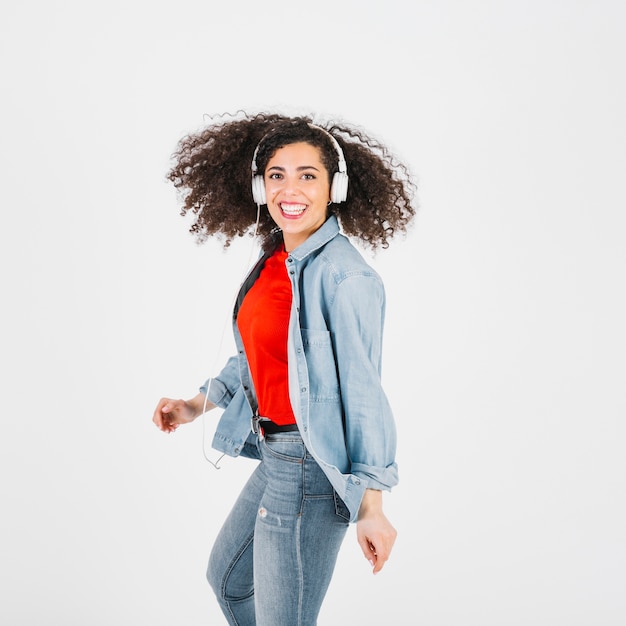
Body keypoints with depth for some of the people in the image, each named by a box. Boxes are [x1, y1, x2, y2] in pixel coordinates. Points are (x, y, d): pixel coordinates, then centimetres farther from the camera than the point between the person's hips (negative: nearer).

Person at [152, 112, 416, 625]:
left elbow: (362, 391, -21)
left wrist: (371, 506, -21)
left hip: (313, 468, -9)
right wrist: (196, 406, 18)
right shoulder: (276, 258, 4)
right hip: (276, 456, 9)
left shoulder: (344, 275, -21)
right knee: (227, 577, 29)